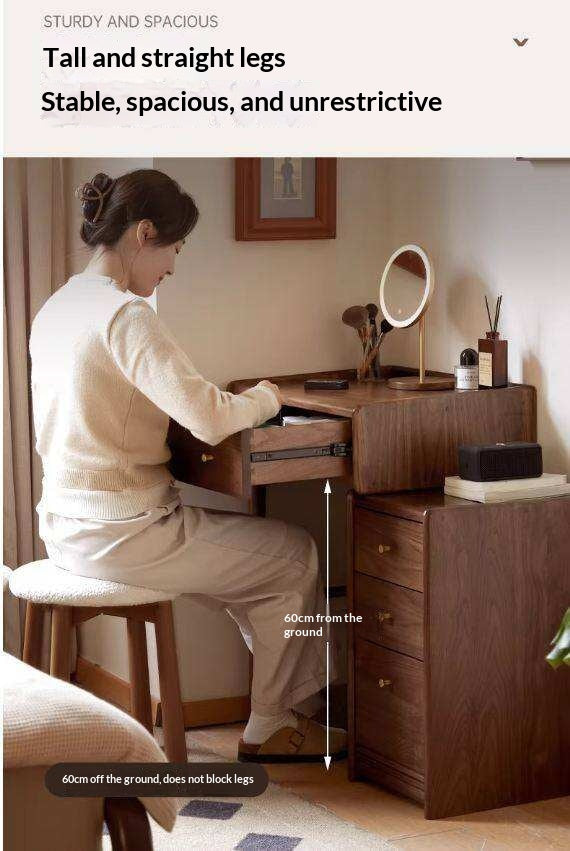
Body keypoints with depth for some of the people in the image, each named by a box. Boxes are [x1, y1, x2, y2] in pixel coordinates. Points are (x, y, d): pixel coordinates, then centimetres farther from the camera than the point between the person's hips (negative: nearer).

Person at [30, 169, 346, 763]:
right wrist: (264, 397, -5)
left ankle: (289, 698, 29)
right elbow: (209, 419, -27)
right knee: (297, 556, 9)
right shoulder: (125, 314, -20)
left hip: (66, 530, 9)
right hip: (122, 532, -9)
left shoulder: (55, 308, 9)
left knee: (254, 548, 25)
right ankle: (266, 729, 19)